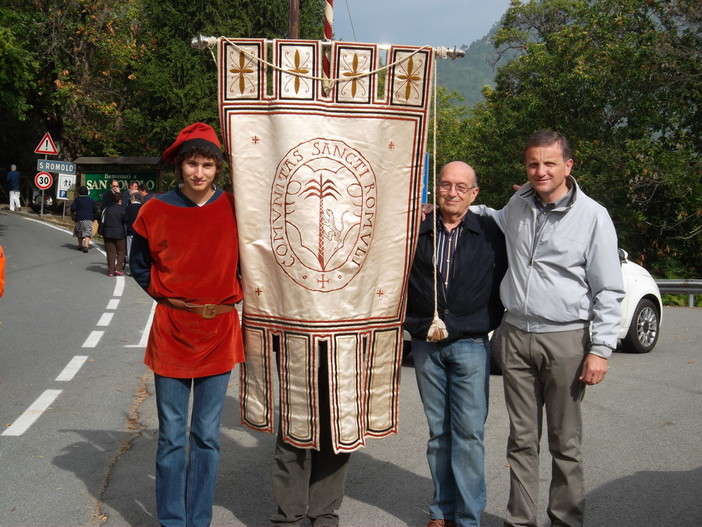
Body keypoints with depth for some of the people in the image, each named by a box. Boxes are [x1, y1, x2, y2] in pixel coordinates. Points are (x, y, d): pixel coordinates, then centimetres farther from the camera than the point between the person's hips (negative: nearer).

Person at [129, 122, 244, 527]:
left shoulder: (233, 208, -2)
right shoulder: (156, 211, -2)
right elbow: (139, 265, 12)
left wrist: (233, 294, 2)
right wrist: (166, 295, 2)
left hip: (219, 332, 0)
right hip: (171, 331, 0)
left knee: (207, 436, 8)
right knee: (171, 437, 6)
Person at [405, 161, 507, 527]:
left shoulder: (490, 233, 1)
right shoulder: (417, 231, 4)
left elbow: (504, 284, 8)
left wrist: (490, 322, 1)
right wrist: (411, 323, 4)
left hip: (470, 345, -2)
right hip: (426, 346, 2)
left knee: (469, 432, -3)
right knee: (438, 432, 9)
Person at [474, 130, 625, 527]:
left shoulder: (593, 216, -5)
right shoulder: (518, 205, 8)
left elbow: (608, 291, -4)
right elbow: (492, 217, 33)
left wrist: (601, 348, -9)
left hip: (565, 340, -4)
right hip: (515, 335, 4)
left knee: (565, 443, 5)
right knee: (522, 439, 10)